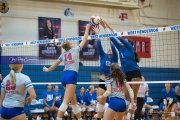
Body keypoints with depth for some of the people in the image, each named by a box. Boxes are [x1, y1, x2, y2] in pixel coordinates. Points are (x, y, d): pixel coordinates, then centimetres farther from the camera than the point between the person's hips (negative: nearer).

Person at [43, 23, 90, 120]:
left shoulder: (63, 54, 17)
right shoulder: (75, 50, 3)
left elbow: (55, 65, 28)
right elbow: (84, 39, 12)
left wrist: (48, 70, 47)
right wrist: (87, 29, 26)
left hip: (65, 76, 7)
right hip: (71, 76, -7)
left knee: (74, 101, 16)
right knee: (66, 101, -16)